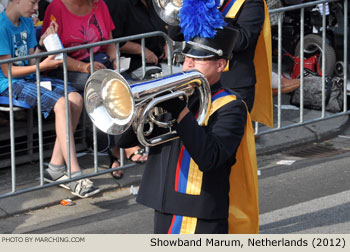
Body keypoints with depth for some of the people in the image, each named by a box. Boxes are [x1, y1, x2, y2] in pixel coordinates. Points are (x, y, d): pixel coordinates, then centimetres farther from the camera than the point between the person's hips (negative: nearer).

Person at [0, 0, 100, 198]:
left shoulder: (27, 22, 13)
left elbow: (31, 61, 14)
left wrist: (42, 44, -3)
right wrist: (42, 66, -20)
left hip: (30, 78, 9)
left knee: (76, 98, -14)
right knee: (61, 103, -28)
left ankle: (56, 167, -10)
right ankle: (75, 175, -32)